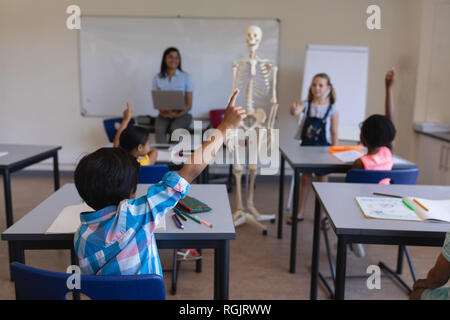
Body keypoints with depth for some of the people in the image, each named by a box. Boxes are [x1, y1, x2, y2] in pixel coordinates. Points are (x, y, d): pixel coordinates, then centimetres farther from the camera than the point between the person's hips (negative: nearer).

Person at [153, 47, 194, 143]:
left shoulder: (186, 77, 1)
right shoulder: (157, 78, 7)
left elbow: (189, 105, -1)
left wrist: (177, 114, -19)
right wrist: (163, 112, -17)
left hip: (183, 114, -1)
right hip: (164, 115, 2)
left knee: (175, 128, -34)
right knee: (159, 128, -31)